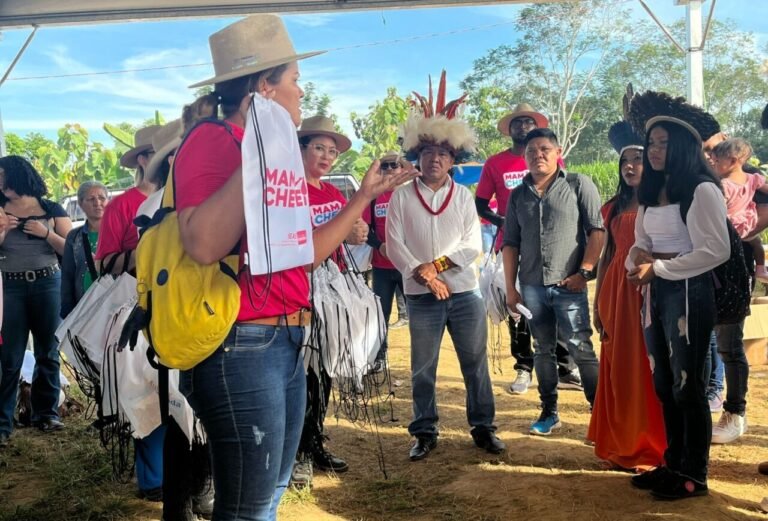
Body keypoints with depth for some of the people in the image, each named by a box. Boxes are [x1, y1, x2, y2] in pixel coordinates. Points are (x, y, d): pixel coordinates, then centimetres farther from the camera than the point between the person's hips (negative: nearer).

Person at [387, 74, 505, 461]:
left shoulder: (464, 196, 6)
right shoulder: (402, 197, 1)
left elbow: (473, 245, -1)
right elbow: (394, 245, -4)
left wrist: (438, 264, -13)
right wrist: (423, 275, -14)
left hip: (465, 293, 1)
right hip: (421, 297, -1)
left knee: (475, 363, 6)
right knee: (422, 369, 7)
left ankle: (483, 427, 19)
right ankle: (425, 433, 20)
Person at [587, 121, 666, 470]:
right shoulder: (614, 207, 14)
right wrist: (597, 302, 12)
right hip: (615, 292, 5)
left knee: (647, 368, -1)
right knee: (618, 368, 10)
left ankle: (652, 448, 11)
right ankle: (622, 444, 22)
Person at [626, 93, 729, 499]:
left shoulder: (702, 190, -11)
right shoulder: (651, 193, 13)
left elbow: (716, 251, -17)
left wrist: (658, 268, -16)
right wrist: (638, 259, -9)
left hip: (689, 293, -8)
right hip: (656, 293, 8)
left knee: (688, 386, 1)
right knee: (664, 385, 13)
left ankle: (694, 474, 13)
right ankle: (674, 464, 25)